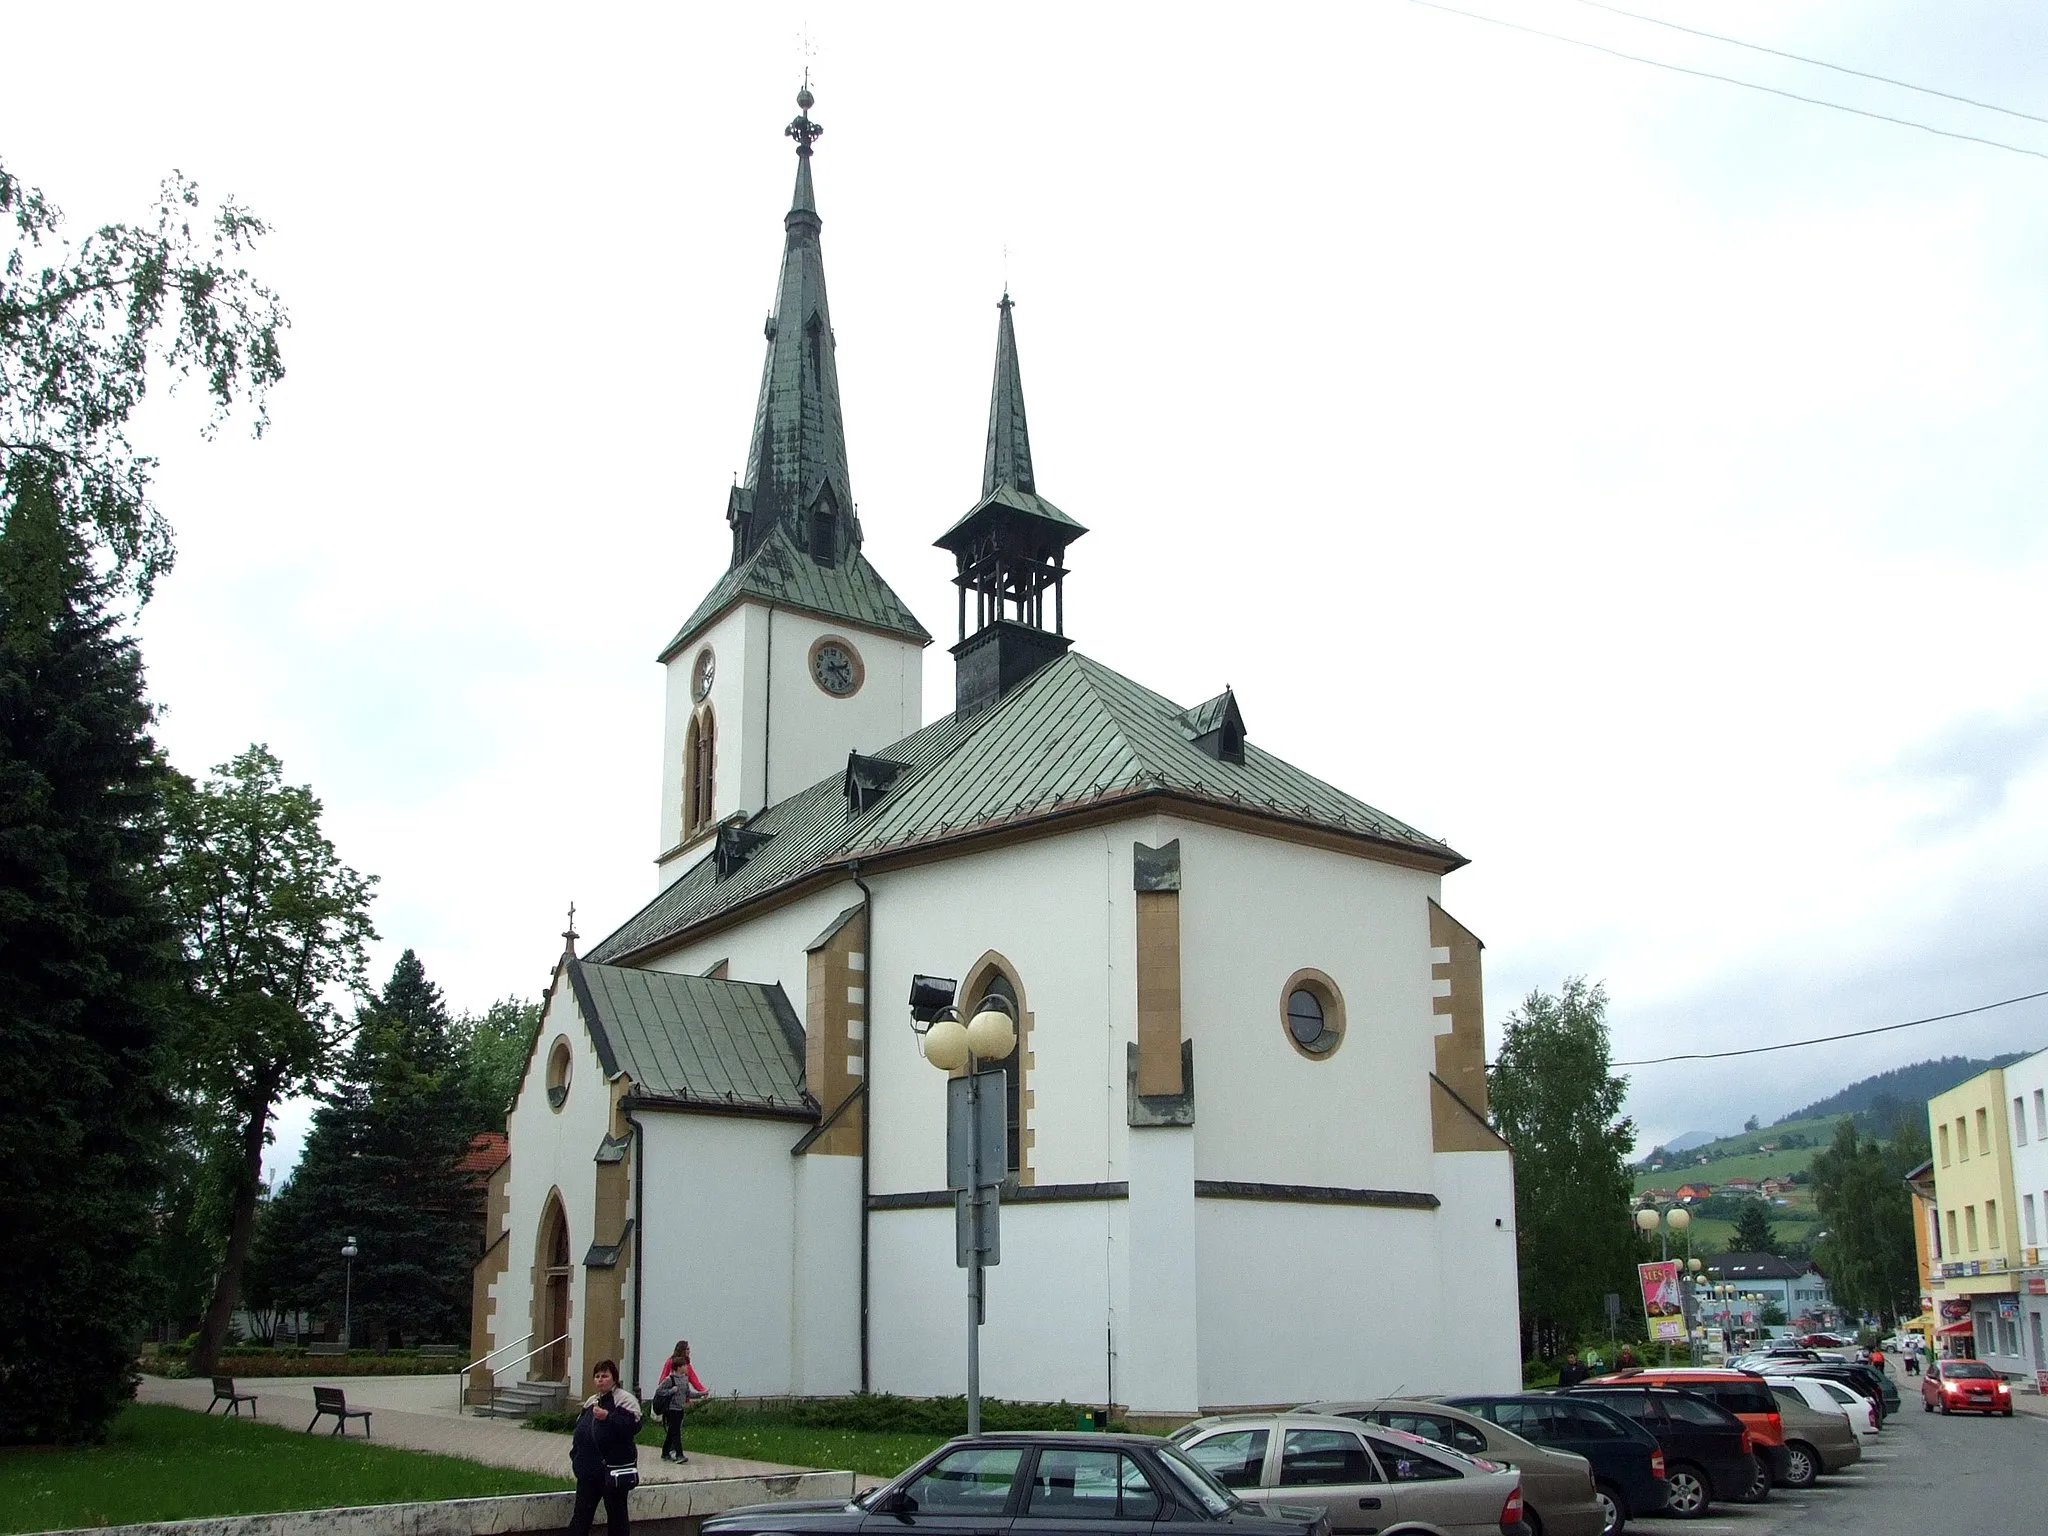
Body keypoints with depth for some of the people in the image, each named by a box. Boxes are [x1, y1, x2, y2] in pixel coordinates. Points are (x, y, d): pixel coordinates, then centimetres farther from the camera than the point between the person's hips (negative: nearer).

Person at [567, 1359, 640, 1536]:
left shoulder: (625, 1399, -8)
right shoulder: (591, 1401, 15)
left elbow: (633, 1426, -22)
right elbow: (579, 1431, 21)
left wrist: (608, 1417, -31)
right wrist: (575, 1455, 11)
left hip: (613, 1470, -6)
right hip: (589, 1469, 7)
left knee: (616, 1514, 5)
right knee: (581, 1514, 5)